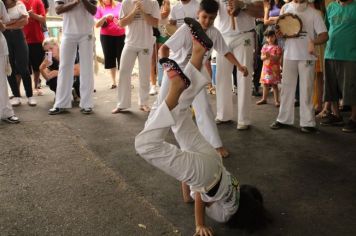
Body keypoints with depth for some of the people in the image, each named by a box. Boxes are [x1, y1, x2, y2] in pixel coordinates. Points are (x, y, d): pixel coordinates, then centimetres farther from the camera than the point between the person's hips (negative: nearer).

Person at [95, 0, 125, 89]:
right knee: (110, 58, 4)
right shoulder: (99, 8, 2)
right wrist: (105, 17, -18)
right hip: (106, 36, 0)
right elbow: (97, 25, -2)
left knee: (121, 58, -2)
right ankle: (113, 82, 12)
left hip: (120, 35, 0)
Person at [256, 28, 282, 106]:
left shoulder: (277, 47, -5)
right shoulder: (265, 46, 9)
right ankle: (264, 99, 23)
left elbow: (278, 58, -13)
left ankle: (276, 100, 3)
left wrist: (270, 56, -25)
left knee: (274, 85, -3)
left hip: (274, 68, -5)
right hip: (265, 68, 5)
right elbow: (261, 57, 5)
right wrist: (265, 56, -15)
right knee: (265, 84, 13)